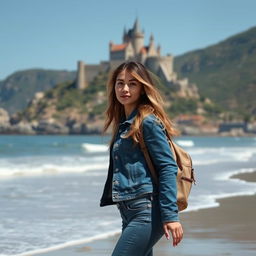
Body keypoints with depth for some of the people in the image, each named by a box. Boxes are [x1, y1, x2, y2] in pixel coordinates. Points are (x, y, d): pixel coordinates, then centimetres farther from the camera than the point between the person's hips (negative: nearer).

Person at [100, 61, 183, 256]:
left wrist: (171, 215, -21)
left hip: (148, 211, -9)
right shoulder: (123, 124, 18)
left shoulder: (148, 122, -8)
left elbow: (168, 168, -14)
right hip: (129, 214, 9)